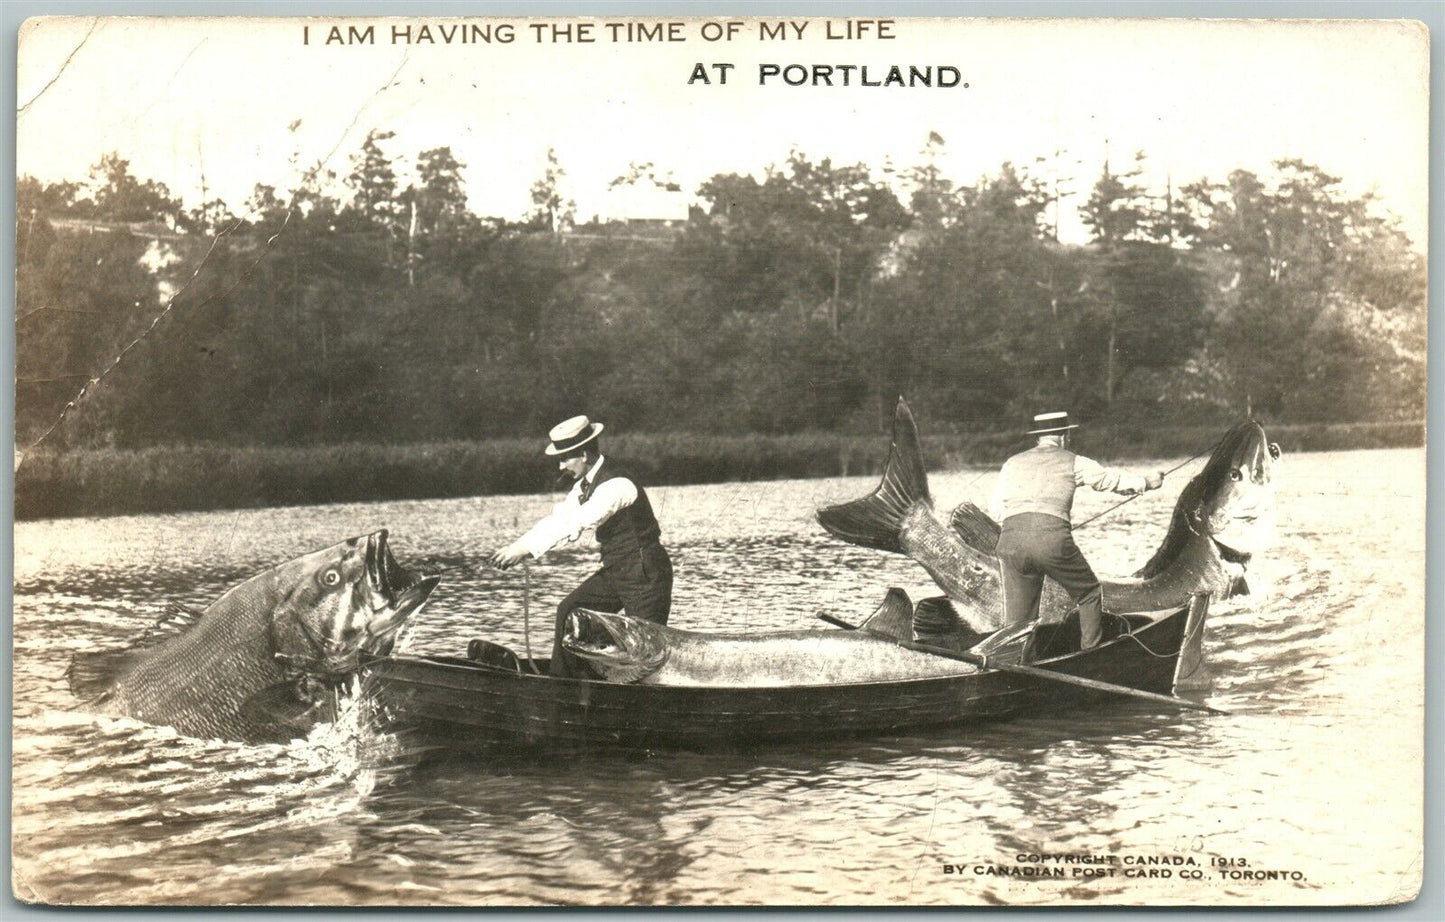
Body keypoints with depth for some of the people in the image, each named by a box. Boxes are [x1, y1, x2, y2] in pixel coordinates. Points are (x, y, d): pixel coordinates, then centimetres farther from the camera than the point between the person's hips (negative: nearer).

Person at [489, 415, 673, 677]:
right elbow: (559, 517, 4)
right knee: (570, 610, 4)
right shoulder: (585, 484, 6)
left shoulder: (617, 485, -25)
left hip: (646, 575, -9)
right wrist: (517, 548, -10)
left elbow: (575, 523, -31)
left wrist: (526, 548, -30)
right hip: (615, 571, 9)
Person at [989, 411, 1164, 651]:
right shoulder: (1072, 462, 15)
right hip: (1053, 538, -3)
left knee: (1019, 618, 9)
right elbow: (1114, 480, 27)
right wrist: (1147, 481, 44)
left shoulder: (1013, 463, 22)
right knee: (1089, 595, 17)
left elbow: (997, 510, 16)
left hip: (1010, 540, 3)